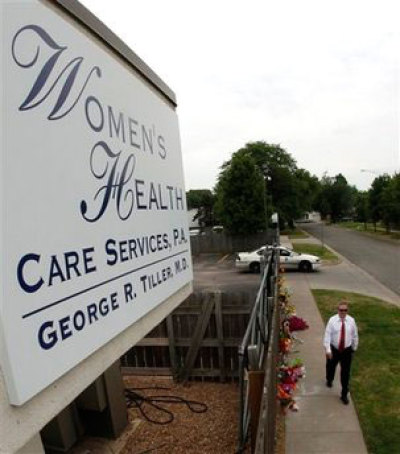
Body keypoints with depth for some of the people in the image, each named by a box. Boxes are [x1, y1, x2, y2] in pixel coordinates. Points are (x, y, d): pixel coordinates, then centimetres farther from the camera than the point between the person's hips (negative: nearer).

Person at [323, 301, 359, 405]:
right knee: (331, 367, 22)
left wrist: (354, 348, 12)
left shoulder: (351, 321, -11)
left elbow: (355, 335, 4)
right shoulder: (332, 320, -17)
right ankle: (329, 380, 55)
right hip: (334, 349, 0)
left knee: (345, 373, 8)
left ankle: (344, 395, 26)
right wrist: (328, 349, -22)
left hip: (347, 350, 1)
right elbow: (327, 335, -17)